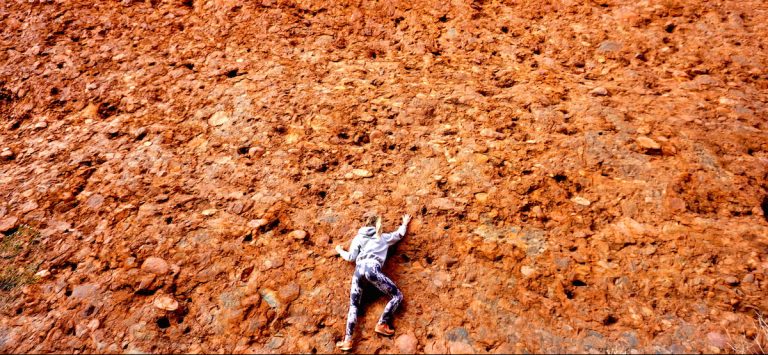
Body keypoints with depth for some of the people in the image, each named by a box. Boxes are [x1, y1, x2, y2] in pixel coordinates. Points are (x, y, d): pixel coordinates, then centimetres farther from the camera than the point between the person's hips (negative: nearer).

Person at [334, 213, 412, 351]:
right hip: (372, 268, -3)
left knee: (353, 305, 8)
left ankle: (348, 340, -3)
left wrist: (340, 251, 36)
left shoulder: (358, 237, 23)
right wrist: (405, 223, 54)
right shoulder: (383, 237, 21)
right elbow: (399, 234, 36)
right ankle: (381, 324, -6)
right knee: (397, 295, 6)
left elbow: (351, 257, 17)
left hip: (359, 269, 3)